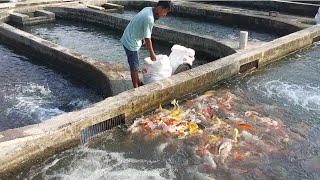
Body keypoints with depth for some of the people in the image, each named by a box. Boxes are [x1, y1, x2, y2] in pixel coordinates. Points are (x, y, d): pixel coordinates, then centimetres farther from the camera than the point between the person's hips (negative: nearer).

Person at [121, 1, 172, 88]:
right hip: (131, 42, -9)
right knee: (134, 66, 1)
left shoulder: (148, 9, 0)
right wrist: (151, 53, -13)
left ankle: (138, 82, 34)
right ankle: (136, 87, 13)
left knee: (135, 64, 20)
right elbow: (147, 38, -23)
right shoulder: (149, 19, -27)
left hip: (128, 39, 9)